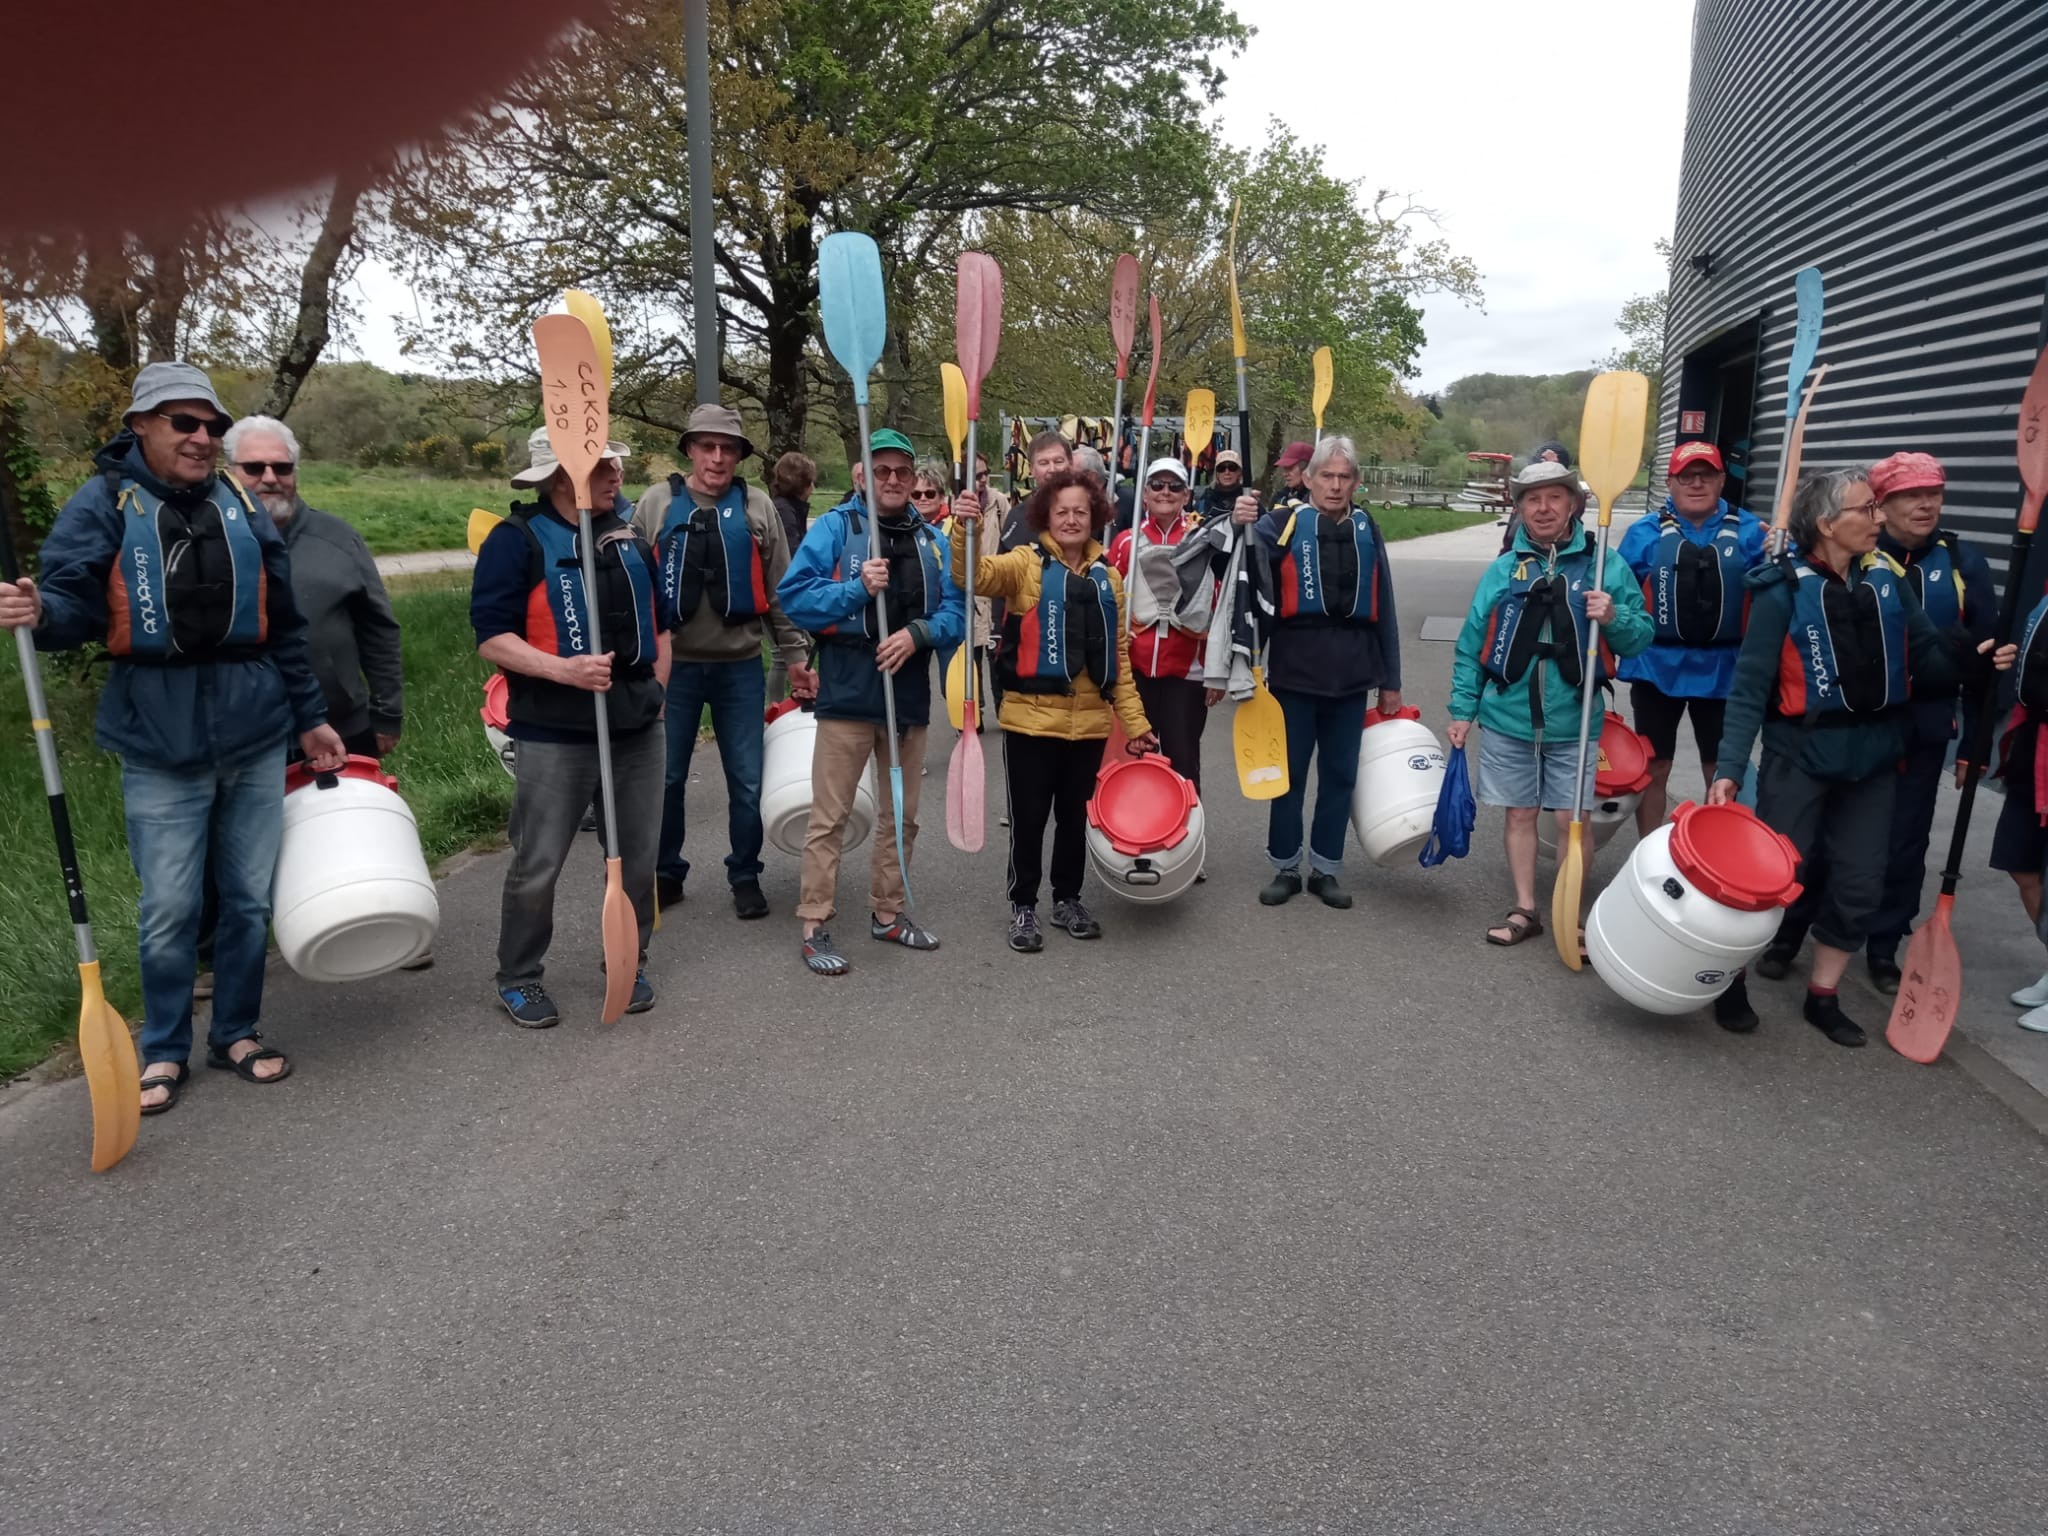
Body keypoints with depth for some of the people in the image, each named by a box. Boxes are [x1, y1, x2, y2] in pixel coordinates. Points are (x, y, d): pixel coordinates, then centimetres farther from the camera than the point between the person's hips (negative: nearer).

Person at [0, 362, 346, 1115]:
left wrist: (310, 717, 14)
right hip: (159, 742, -3)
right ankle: (164, 1052, 19)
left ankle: (236, 1033, 26)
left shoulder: (241, 507, 9)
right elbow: (77, 600, -9)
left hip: (256, 734, 3)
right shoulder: (103, 503, -1)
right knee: (168, 910, 2)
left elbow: (283, 624, 13)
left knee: (250, 898, 10)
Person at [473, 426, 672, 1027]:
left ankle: (630, 964, 29)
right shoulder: (518, 539, -8)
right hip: (555, 734, -5)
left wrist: (655, 695, 11)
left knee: (639, 857, 11)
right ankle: (520, 979, 20)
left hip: (639, 728, 5)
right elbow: (491, 638, -12)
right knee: (538, 864, 3)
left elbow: (659, 621, 18)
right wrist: (565, 669, -23)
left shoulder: (632, 532, 10)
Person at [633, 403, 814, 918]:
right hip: (673, 664, 0)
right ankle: (665, 873, 26)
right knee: (666, 777, 9)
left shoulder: (758, 507, 4)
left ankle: (745, 876, 21)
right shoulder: (657, 503, 2)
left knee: (747, 781, 5)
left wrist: (794, 655, 4)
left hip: (740, 666, 0)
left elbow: (779, 590, 6)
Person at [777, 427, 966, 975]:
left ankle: (888, 912, 30)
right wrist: (857, 589, -23)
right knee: (830, 817, -2)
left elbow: (956, 612, 3)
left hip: (910, 694, 5)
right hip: (848, 694, -5)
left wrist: (917, 633, -15)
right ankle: (814, 925, 7)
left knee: (902, 815, 15)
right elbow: (794, 596, -12)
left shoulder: (931, 540, 9)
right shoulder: (834, 528, -3)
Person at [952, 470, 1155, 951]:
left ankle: (1067, 899, 31)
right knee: (1029, 817, 5)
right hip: (1031, 718, -4)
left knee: (1075, 816, 15)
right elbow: (973, 573, -21)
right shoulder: (1026, 564, -2)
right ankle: (1023, 906, 20)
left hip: (1089, 722, 4)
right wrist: (964, 530, -41)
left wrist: (1135, 721, 8)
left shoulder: (1108, 578, 9)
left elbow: (1118, 656, 11)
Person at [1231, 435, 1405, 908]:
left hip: (1351, 674, 3)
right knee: (1289, 773, 7)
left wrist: (1390, 682, 10)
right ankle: (1285, 867, 20)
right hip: (1295, 672, -3)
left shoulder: (1367, 530, 9)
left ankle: (1325, 869, 22)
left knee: (1340, 775, 10)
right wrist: (1240, 528, -40)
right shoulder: (1283, 522, -2)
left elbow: (1383, 611, 11)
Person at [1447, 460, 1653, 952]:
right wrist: (1462, 709, 3)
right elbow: (1471, 647, 6)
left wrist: (1614, 618, -21)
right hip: (1507, 720, 2)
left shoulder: (1605, 565, -1)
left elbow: (1640, 639, -1)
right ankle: (1525, 909, 23)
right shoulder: (1503, 570, 4)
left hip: (1572, 723, -1)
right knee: (1520, 815, 11)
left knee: (1572, 820, 3)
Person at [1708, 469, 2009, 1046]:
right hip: (1802, 755, -5)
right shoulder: (1784, 588, -12)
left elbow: (1926, 659, 5)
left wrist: (1969, 657, -17)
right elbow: (1750, 686, -14)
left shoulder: (1887, 580, 3)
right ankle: (1732, 982, 21)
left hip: (1873, 755, 6)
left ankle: (1823, 997, 27)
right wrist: (1729, 769, -21)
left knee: (1860, 883, 10)